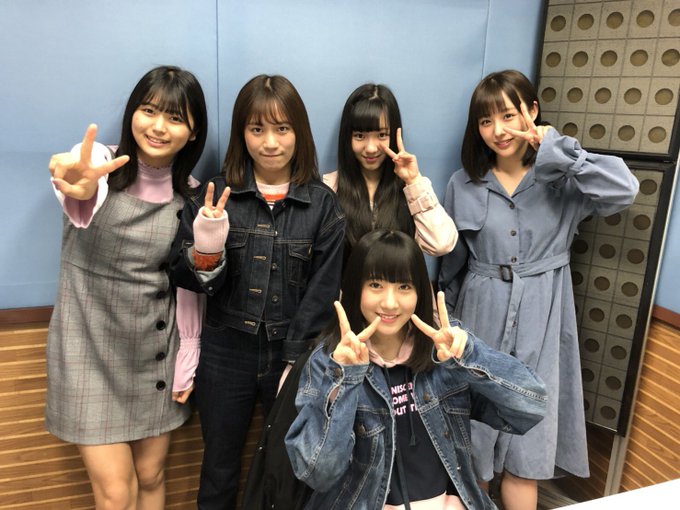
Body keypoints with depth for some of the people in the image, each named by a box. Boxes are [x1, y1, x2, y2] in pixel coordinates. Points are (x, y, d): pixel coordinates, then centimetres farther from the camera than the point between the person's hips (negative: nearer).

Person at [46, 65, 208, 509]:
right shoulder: (99, 164, -11)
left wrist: (187, 362, 2)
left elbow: (188, 284, 4)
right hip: (91, 345, -3)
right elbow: (79, 198, -37)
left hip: (156, 348, 3)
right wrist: (78, 191, -61)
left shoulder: (190, 194, 0)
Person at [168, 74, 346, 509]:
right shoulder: (216, 195, -2)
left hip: (295, 353, 0)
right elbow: (184, 277, -3)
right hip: (225, 354, 1)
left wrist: (297, 361, -11)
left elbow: (323, 291, -6)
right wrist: (205, 252, -24)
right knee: (219, 469, 17)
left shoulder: (323, 204, -4)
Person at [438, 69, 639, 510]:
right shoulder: (463, 185, 0)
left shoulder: (561, 180, -4)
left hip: (540, 323, -1)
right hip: (481, 318, 2)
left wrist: (555, 149, -18)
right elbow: (451, 267, 7)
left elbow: (623, 191, -24)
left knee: (526, 445, 7)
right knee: (473, 438, 14)